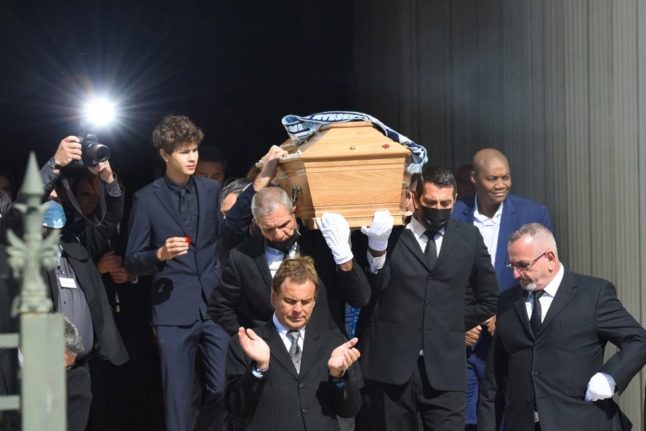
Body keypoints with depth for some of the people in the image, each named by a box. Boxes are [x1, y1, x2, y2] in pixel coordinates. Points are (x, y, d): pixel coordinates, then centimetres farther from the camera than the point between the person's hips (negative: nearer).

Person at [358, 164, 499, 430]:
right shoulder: (390, 235, 2)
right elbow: (371, 290, -10)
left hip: (444, 368, 2)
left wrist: (451, 324, 12)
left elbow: (489, 299, 20)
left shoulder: (468, 238, 10)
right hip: (391, 365, -1)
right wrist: (377, 247, -23)